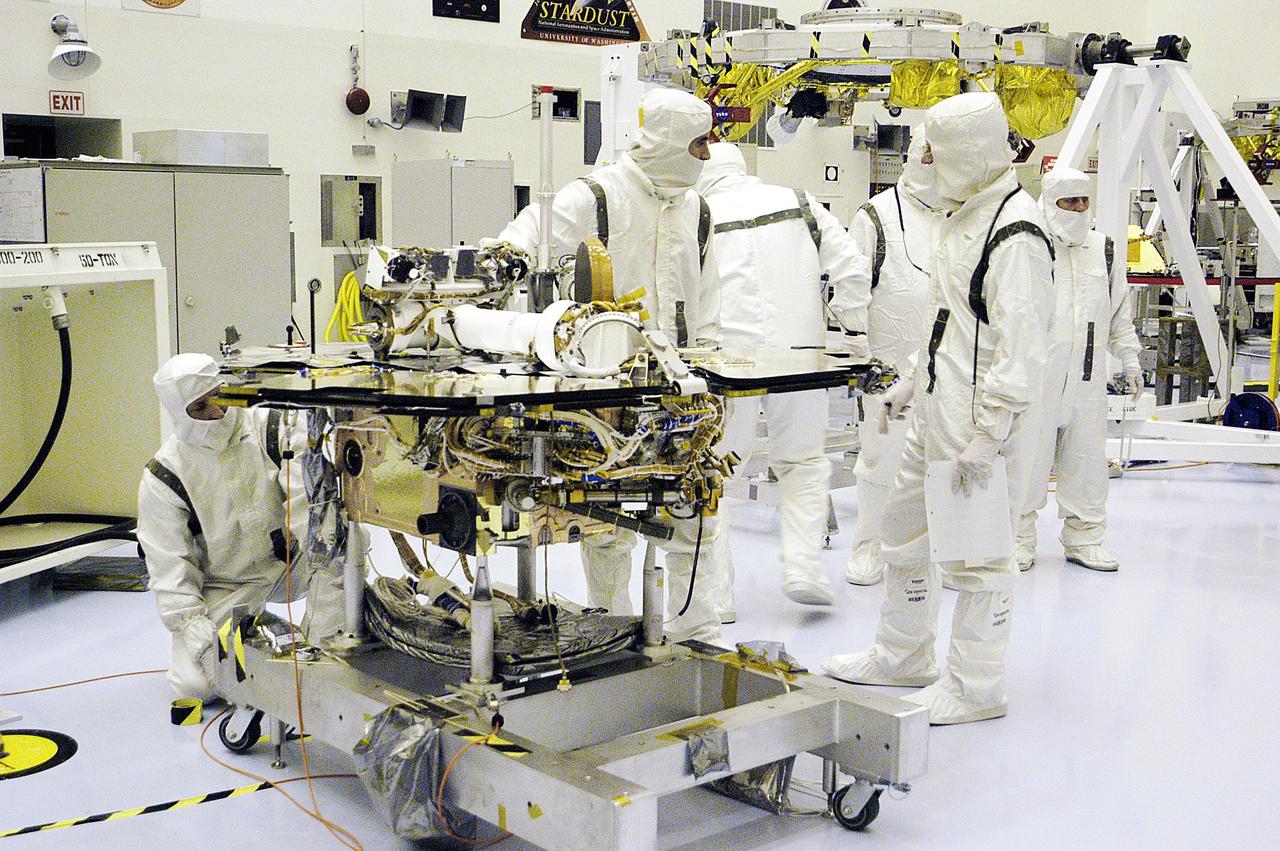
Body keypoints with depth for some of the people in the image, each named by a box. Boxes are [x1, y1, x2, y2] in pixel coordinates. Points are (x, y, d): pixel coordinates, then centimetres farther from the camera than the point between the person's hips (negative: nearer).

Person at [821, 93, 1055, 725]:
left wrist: (987, 438, -24)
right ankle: (901, 656, 37)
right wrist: (910, 382, 22)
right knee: (904, 530, 20)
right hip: (933, 417, 11)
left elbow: (1020, 351, -22)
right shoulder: (963, 216, 15)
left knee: (977, 554, 1)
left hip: (980, 427, -11)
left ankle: (974, 688, 15)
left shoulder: (1015, 232, -18)